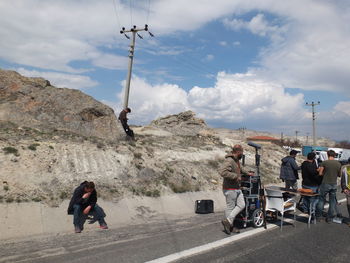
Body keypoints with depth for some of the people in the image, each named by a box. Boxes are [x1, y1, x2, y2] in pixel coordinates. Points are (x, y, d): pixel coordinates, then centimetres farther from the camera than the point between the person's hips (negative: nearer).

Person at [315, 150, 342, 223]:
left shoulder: (324, 163, -11)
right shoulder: (339, 164, 0)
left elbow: (320, 173, -8)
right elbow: (339, 175, 9)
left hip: (325, 184, -3)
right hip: (334, 184, 3)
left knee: (321, 200, 10)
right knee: (332, 201, 12)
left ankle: (318, 216, 14)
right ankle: (329, 218, 16)